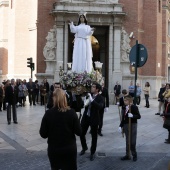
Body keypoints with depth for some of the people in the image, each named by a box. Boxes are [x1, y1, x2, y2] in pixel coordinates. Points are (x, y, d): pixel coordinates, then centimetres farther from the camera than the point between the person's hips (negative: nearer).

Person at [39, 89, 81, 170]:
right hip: (69, 149, 0)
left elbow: (43, 134, -9)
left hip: (53, 149, 1)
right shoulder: (71, 113, -13)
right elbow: (79, 132, -10)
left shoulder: (48, 113, -13)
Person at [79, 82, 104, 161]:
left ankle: (92, 152, 24)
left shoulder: (100, 98, -12)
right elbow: (84, 103, 17)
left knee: (94, 136, 7)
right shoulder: (89, 95, 3)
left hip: (94, 119, -5)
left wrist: (92, 100, -36)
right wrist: (85, 104, -5)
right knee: (81, 134, 10)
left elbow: (100, 106, -30)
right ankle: (84, 147, 36)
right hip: (86, 117, 5)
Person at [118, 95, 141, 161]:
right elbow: (123, 118, 12)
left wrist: (132, 116, -31)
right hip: (126, 125, 6)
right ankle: (127, 155, 20)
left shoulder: (134, 107, -10)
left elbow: (139, 116, -15)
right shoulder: (125, 108, 9)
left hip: (132, 126, -6)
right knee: (127, 141, 12)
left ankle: (134, 155, 16)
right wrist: (120, 126, 7)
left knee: (132, 142, -1)